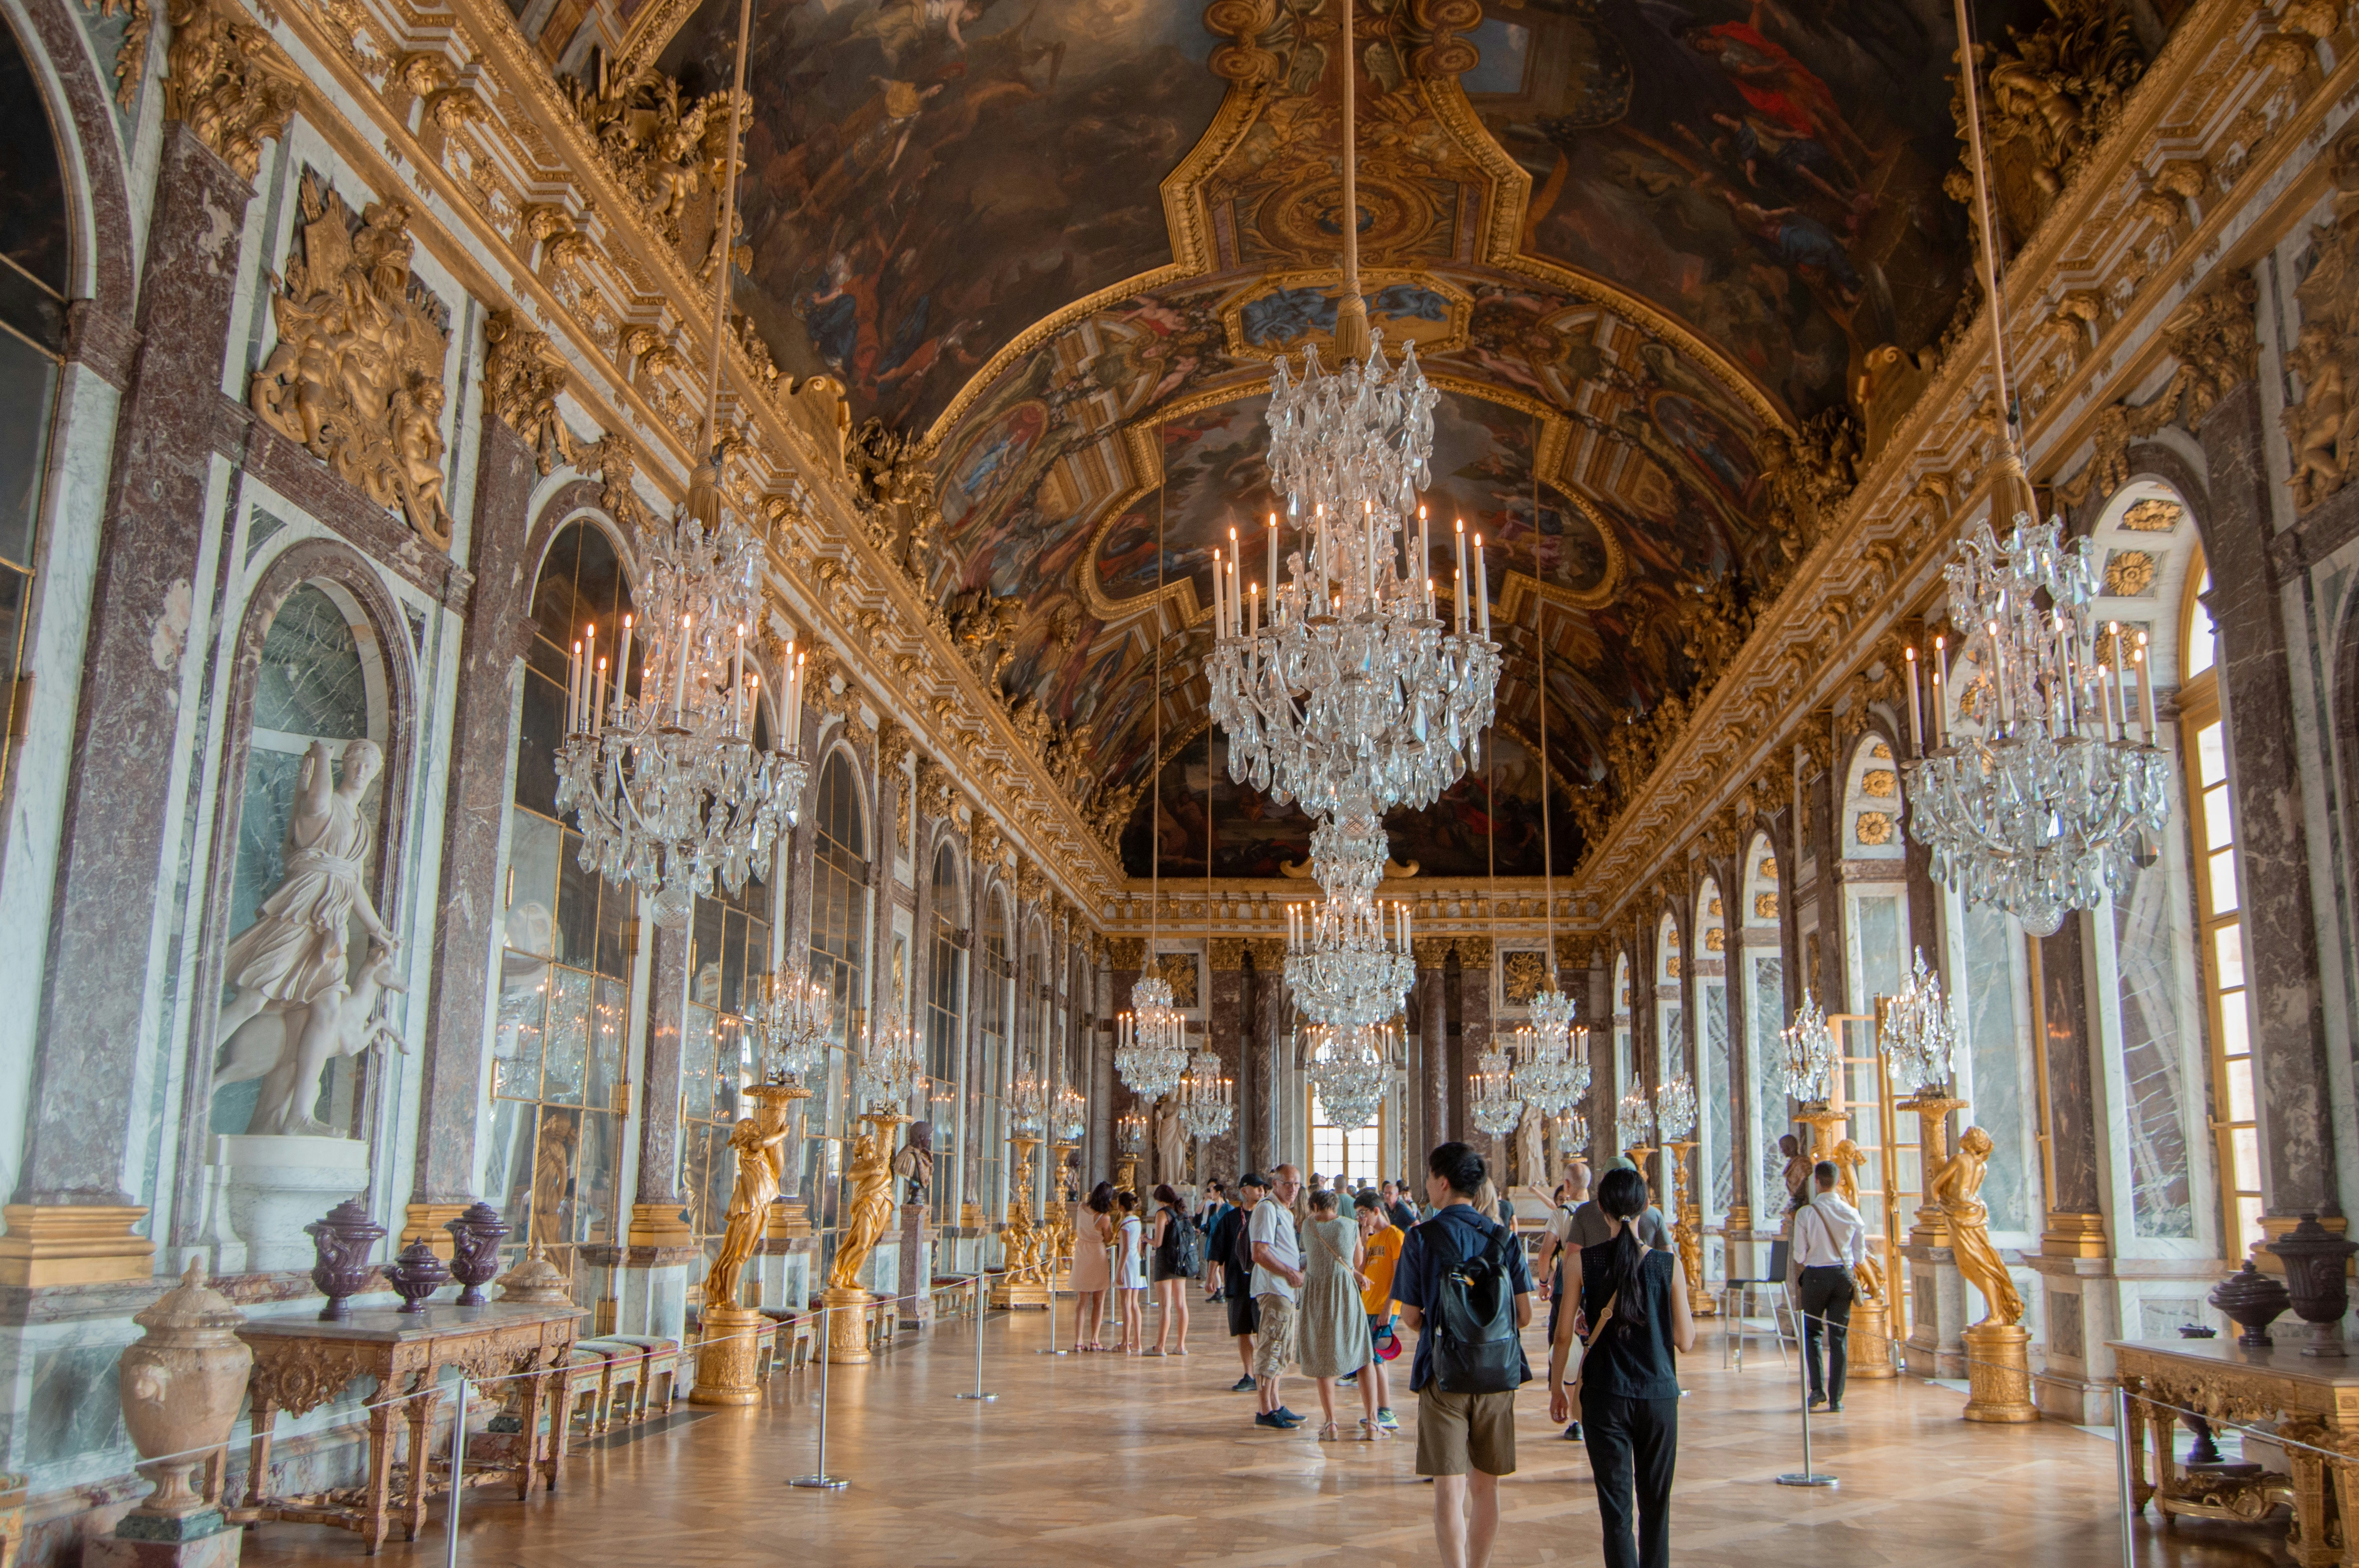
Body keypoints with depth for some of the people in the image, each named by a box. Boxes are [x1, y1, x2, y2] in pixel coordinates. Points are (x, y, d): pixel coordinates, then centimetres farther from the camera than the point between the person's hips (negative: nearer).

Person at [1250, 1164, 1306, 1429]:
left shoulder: (1286, 1212, 19)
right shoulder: (1267, 1209, -11)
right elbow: (1260, 1254, -19)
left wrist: (1297, 1271, 14)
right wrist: (1289, 1272, -17)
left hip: (1287, 1290, 10)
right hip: (1273, 1289, -10)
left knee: (1282, 1351, 14)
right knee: (1271, 1350, -9)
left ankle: (1276, 1406, 21)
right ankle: (1265, 1412, -6)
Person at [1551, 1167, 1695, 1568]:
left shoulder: (1580, 1261, -7)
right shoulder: (1669, 1264, -6)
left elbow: (1564, 1334, -4)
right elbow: (1686, 1341, -3)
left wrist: (1557, 1388, 10)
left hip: (1605, 1397, -1)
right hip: (1659, 1396, 1)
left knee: (1616, 1507, 3)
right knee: (1656, 1504, 17)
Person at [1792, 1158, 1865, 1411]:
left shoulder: (1806, 1213, -11)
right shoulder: (1852, 1213, -3)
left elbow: (1799, 1256, -8)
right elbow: (1860, 1256, 4)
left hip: (1816, 1276, -2)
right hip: (1844, 1276, 2)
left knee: (1812, 1331, 14)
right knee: (1839, 1336, 7)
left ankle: (1818, 1388, 1)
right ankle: (1836, 1398, 7)